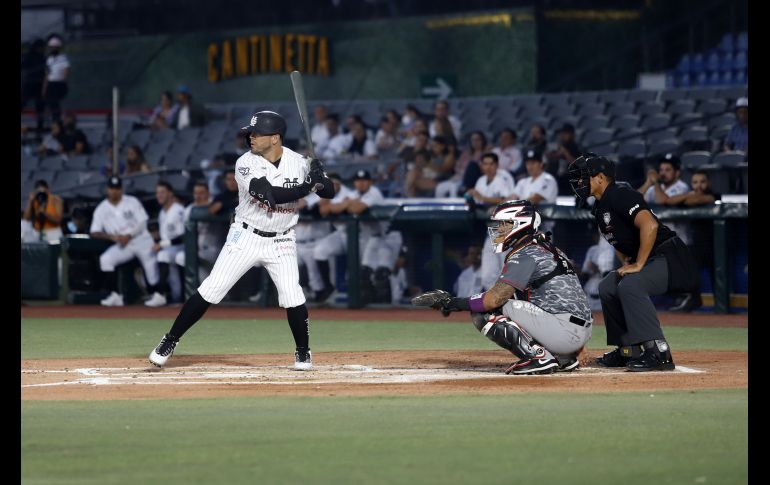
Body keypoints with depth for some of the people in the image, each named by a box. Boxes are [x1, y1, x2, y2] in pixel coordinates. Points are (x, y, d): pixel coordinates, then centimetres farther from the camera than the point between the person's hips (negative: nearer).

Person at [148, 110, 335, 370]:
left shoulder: (299, 162, -6)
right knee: (211, 290, -5)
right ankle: (170, 341, 5)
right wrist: (308, 186, -33)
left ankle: (303, 352, 11)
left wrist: (320, 182, -26)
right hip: (245, 237, -1)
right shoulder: (246, 164, -15)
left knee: (292, 296, -12)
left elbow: (330, 193, -4)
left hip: (281, 242, 1)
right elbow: (271, 195, -28)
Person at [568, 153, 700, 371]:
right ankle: (628, 351, 17)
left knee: (630, 285, -30)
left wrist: (637, 265, -27)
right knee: (608, 287, 12)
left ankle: (658, 352, -32)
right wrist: (627, 264, 5)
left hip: (671, 258, -11)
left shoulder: (620, 196, -17)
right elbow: (619, 242, 25)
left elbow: (649, 225, -31)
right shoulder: (600, 208, 14)